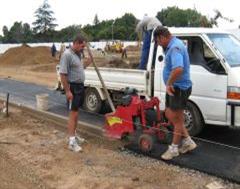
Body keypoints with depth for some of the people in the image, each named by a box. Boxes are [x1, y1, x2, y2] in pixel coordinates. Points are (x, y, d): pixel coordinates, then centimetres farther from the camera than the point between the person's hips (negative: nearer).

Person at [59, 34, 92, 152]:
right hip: (73, 87, -9)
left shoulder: (77, 54, 12)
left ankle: (73, 135, 28)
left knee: (76, 113, 16)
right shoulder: (67, 54, -18)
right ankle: (72, 141, -6)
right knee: (73, 114, -9)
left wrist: (89, 61, 15)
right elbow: (63, 74, -22)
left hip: (80, 86, 9)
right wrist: (67, 91, -24)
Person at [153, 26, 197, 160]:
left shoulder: (175, 47, -22)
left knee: (177, 119, 3)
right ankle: (188, 142, 26)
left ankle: (174, 148, 18)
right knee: (170, 115, 18)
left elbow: (178, 69, -39)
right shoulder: (174, 45, 12)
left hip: (179, 88, -11)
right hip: (174, 88, 11)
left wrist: (169, 84, -27)